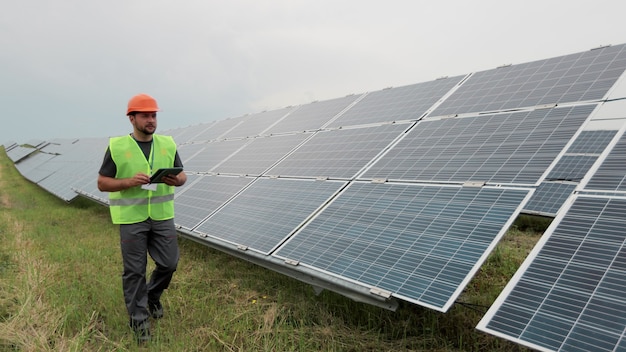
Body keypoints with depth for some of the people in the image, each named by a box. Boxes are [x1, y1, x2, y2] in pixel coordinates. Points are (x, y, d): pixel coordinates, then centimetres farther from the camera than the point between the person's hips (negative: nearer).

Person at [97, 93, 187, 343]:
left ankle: (152, 296, 38)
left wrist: (176, 180, -14)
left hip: (162, 216, 3)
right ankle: (138, 318, 23)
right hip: (131, 218, -3)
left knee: (168, 263, 8)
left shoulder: (167, 144, 3)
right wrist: (130, 182, -20)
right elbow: (102, 183, -3)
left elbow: (182, 175, 10)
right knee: (134, 270, 6)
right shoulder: (117, 147, -6)